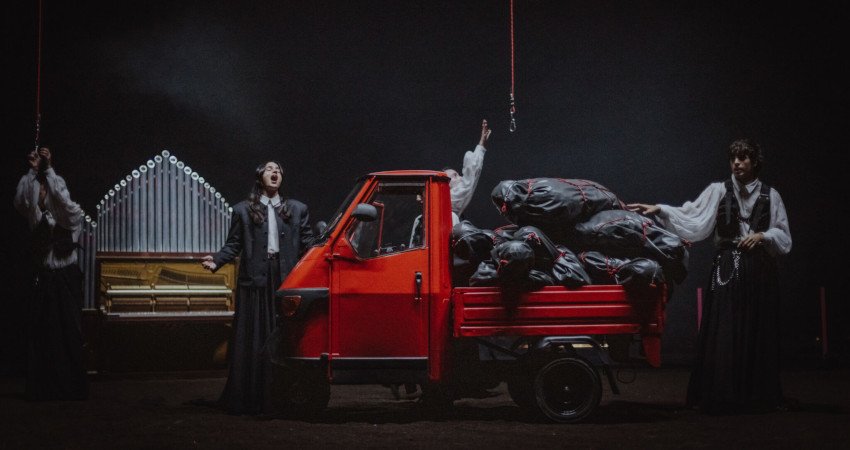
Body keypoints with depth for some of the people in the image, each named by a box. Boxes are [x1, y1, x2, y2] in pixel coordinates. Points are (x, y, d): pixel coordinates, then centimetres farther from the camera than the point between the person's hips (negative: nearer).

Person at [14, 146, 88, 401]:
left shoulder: (72, 215, -1)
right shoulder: (36, 219, 9)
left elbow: (62, 198, -21)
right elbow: (20, 201, -9)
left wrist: (48, 170, -20)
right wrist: (32, 171, -12)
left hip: (66, 278, -4)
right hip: (43, 278, 4)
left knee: (68, 333, -4)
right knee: (40, 334, 1)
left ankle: (71, 389, 1)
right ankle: (42, 388, 7)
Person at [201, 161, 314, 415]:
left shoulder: (297, 209, 16)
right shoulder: (243, 210, 12)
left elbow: (308, 243, 10)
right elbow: (233, 244, 8)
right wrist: (216, 261, -9)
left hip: (287, 280, 1)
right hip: (256, 282, -1)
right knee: (252, 340, -1)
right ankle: (249, 398, 3)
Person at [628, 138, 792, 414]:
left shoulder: (770, 196, 9)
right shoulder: (718, 191, 5)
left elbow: (784, 236, 10)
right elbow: (691, 216, -4)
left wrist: (763, 236, -8)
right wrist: (660, 210, -16)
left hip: (760, 272, 1)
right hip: (727, 270, -1)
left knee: (758, 334, 1)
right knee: (723, 334, -6)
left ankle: (757, 396, 10)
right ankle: (722, 397, -2)